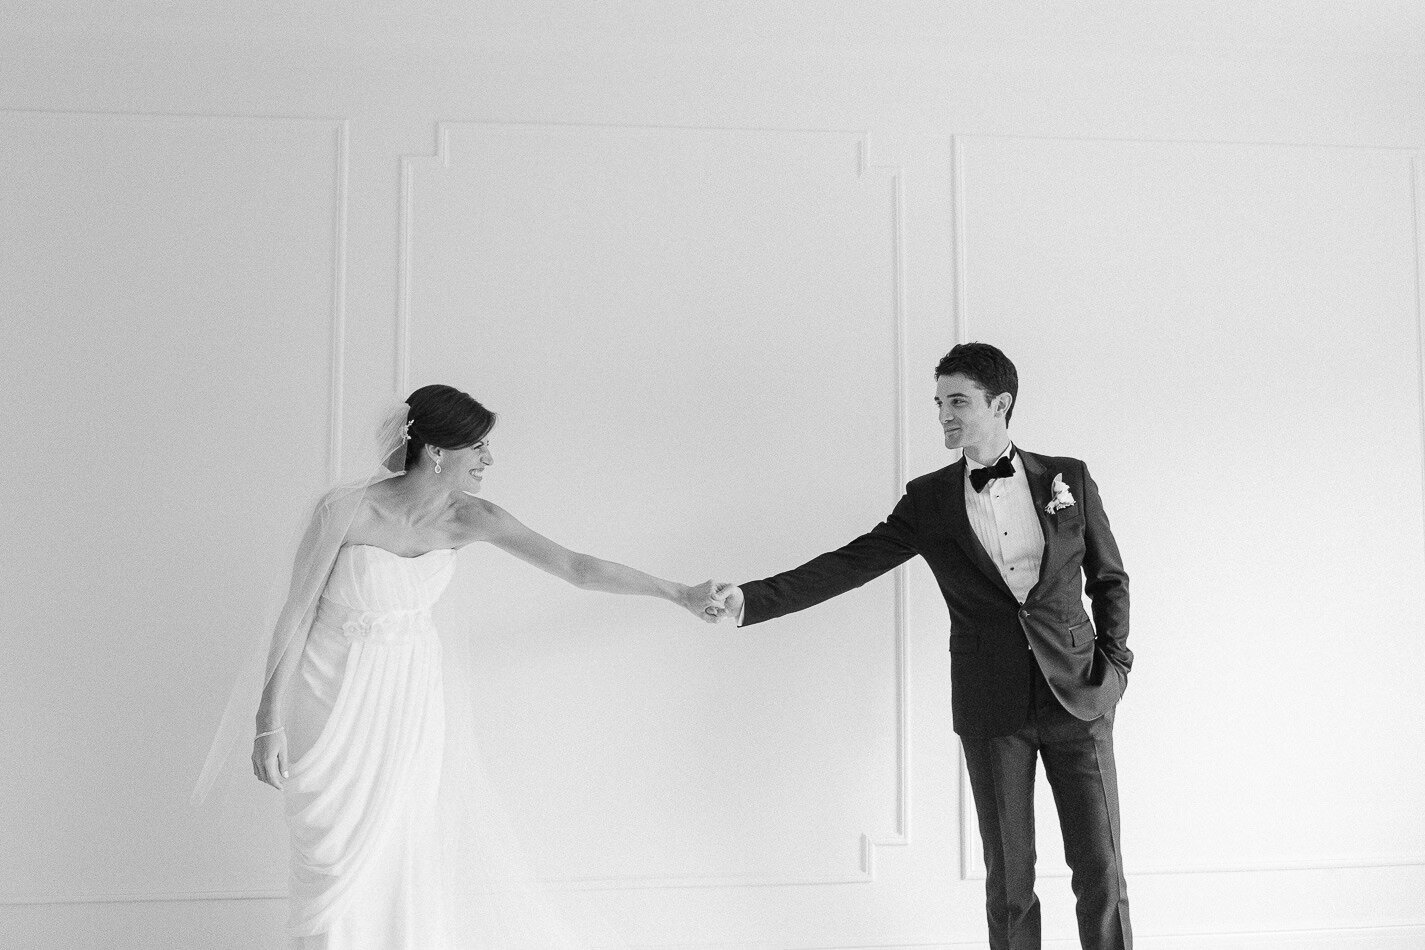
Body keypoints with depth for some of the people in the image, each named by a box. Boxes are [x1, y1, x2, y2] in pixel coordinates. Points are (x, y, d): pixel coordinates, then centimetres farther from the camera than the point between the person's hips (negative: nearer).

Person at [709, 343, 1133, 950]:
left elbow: (1110, 578, 12)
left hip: (1077, 698, 0)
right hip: (991, 710, 0)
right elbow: (849, 564, -6)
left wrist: (1114, 662, 0)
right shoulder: (929, 500, 1)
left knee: (1100, 869, 4)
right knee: (1008, 876, 7)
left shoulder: (1069, 479, 3)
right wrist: (752, 599, -16)